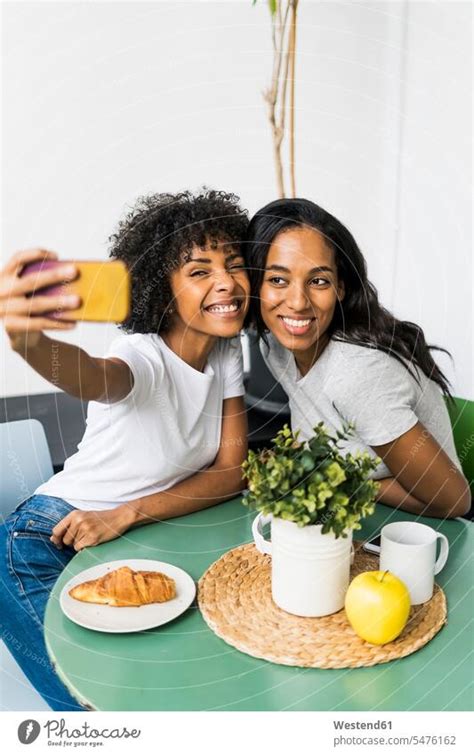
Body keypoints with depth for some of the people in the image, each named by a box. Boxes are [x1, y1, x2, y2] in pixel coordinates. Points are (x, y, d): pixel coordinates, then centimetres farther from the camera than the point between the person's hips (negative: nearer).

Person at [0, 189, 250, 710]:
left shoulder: (227, 352, -5)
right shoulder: (144, 356, -24)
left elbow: (231, 470, -8)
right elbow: (93, 378, -48)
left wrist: (127, 514, -22)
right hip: (48, 548, -5)